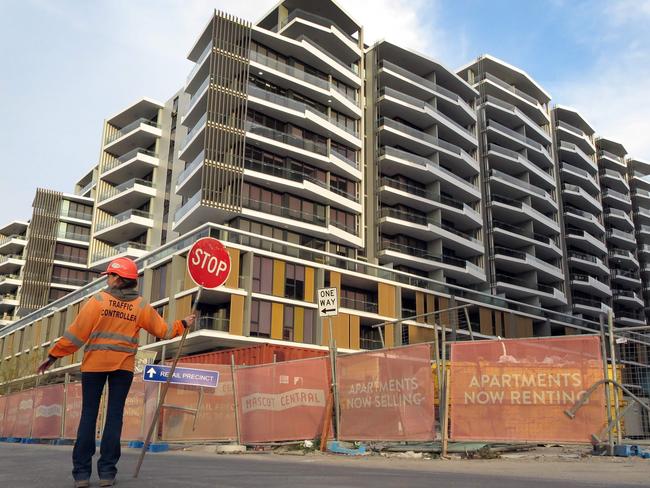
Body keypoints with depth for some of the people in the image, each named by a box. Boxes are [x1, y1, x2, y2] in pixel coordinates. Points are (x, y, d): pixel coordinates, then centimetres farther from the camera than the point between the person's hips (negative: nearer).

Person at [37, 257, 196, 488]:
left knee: (88, 415, 4)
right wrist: (183, 324, 23)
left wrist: (54, 355, 1)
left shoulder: (99, 299, -5)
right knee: (114, 415, 5)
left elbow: (77, 332, -6)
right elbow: (162, 330, 7)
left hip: (95, 363, -1)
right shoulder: (140, 306, 2)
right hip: (124, 365, 2)